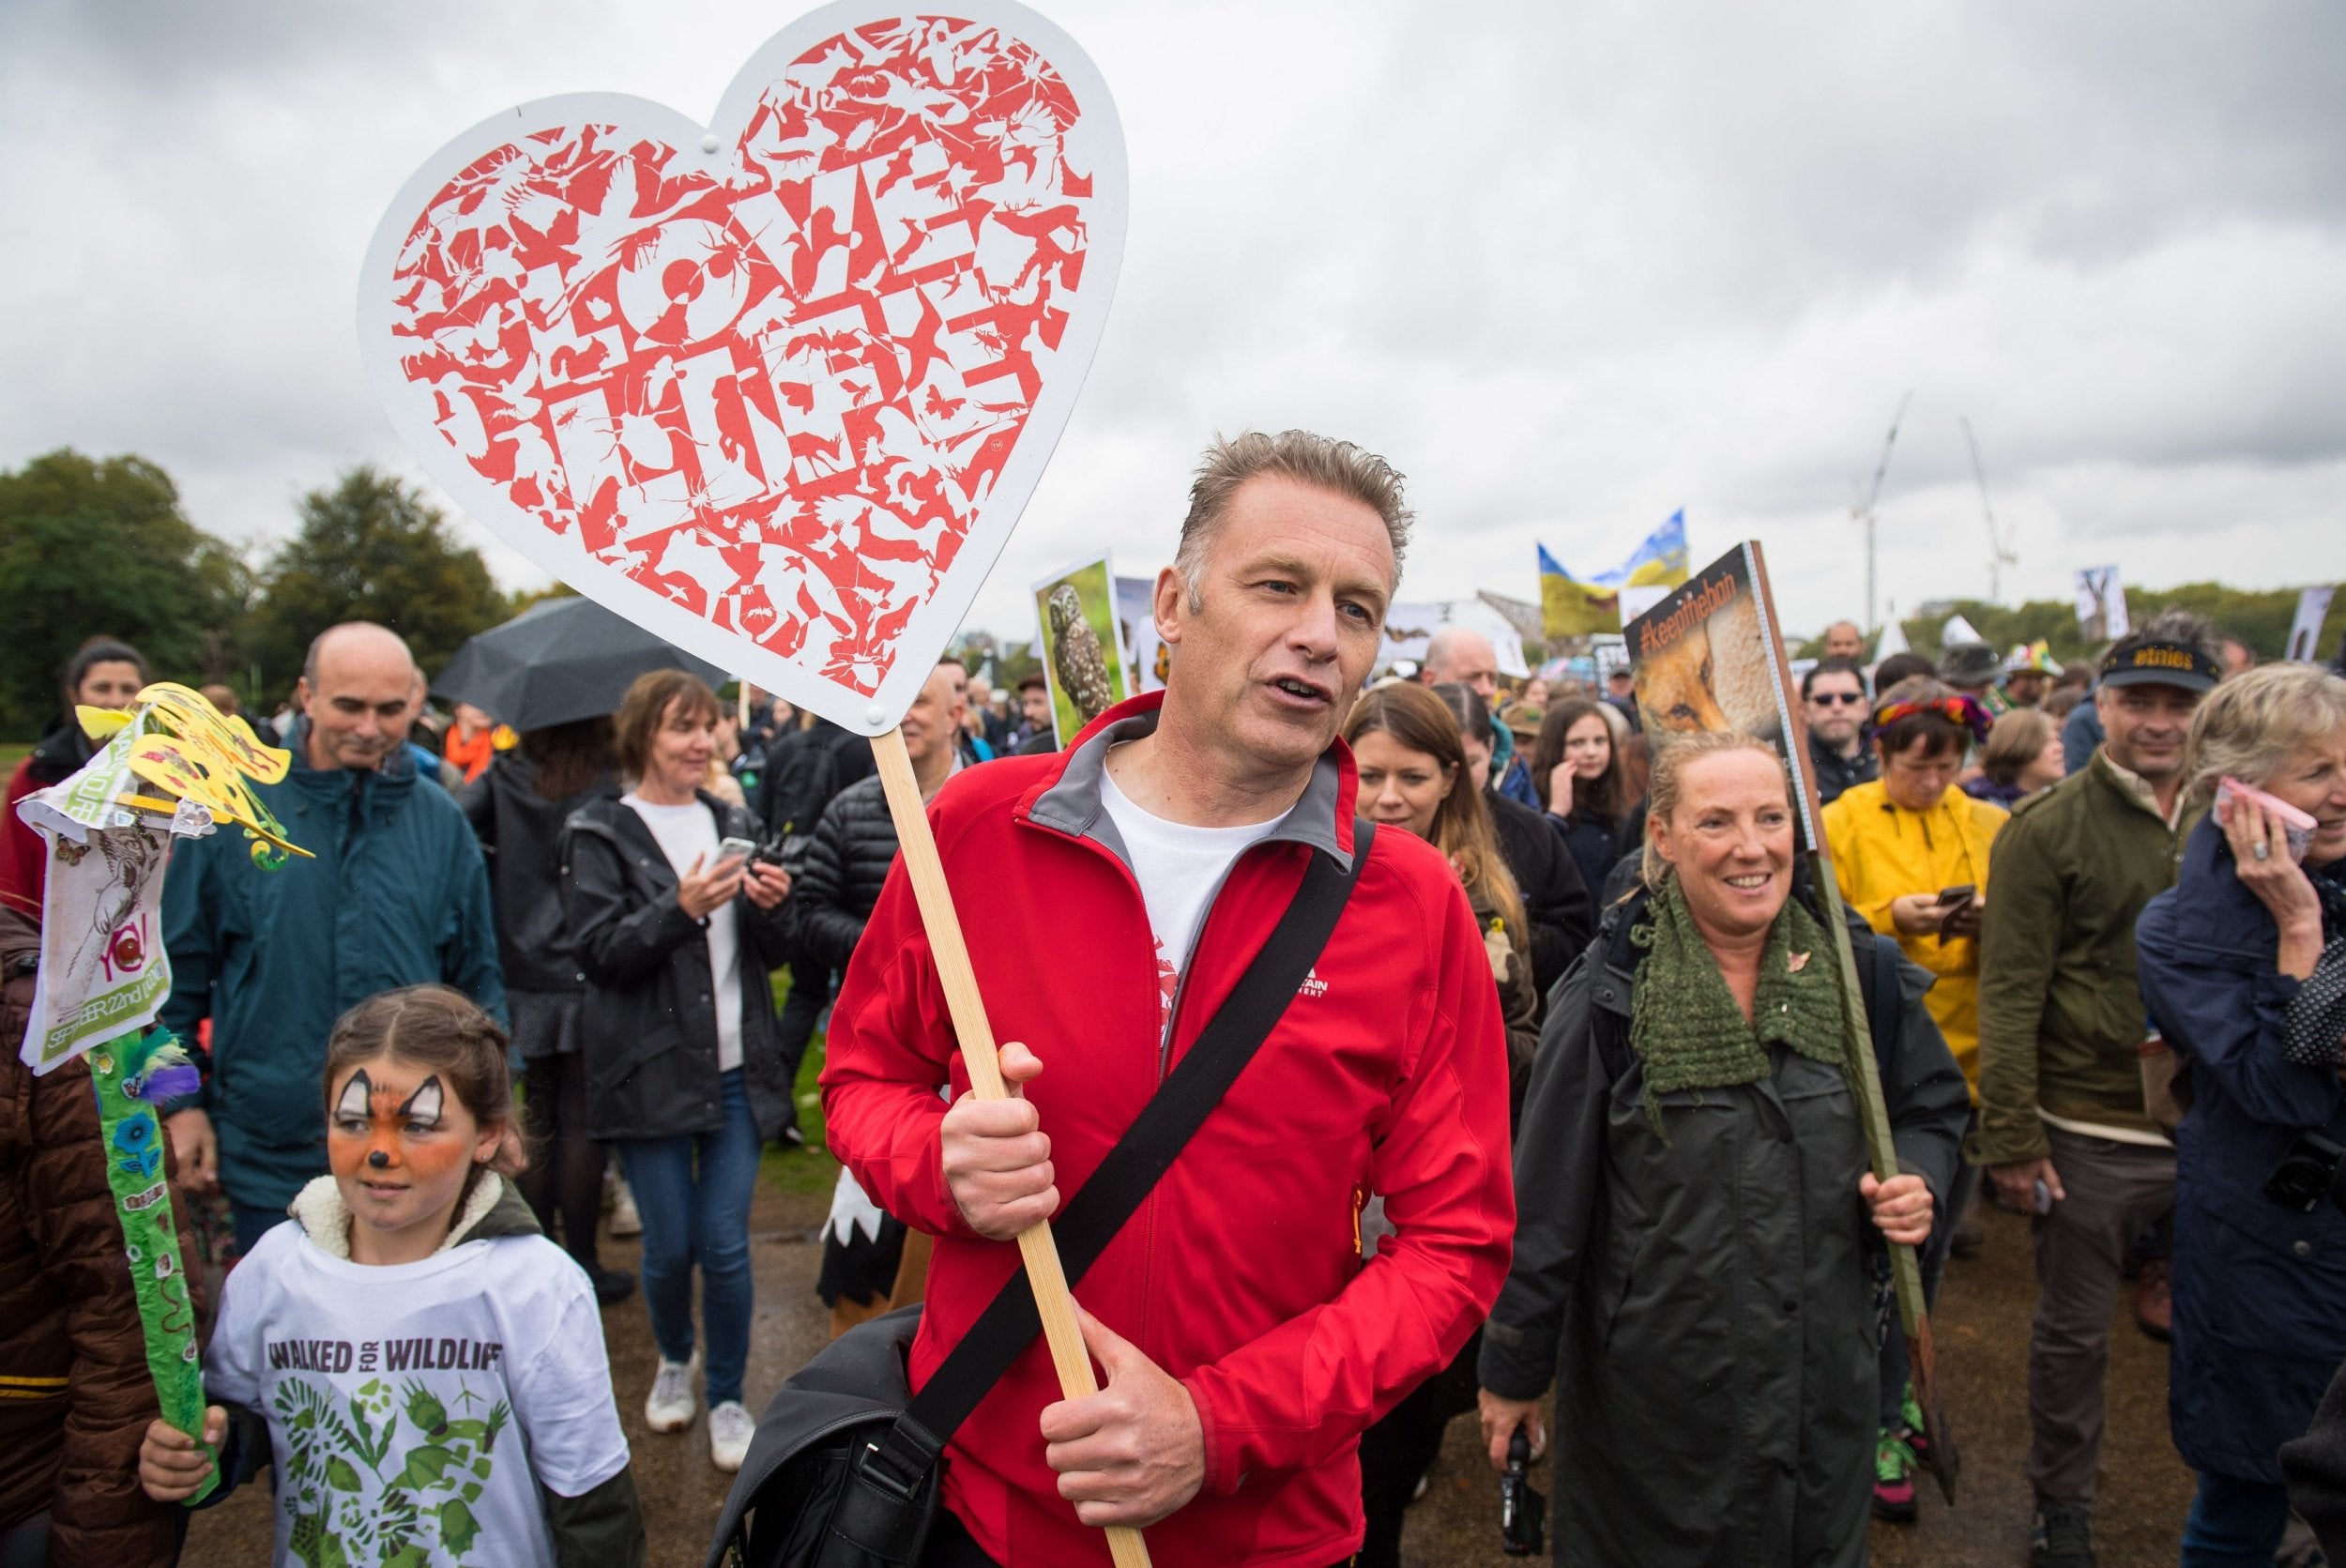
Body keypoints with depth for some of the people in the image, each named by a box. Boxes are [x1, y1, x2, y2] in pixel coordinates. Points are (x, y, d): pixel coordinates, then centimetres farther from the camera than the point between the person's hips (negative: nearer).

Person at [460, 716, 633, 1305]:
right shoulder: (612, 786, -10)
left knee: (536, 1120, 14)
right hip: (589, 978, -3)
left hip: (524, 980, 3)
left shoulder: (504, 777, 0)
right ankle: (581, 1265, 14)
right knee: (581, 1123, 6)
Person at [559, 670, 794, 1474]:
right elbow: (598, 952, -10)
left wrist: (769, 908, -9)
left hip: (736, 1069, 3)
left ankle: (727, 1396, 22)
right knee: (669, 1246, 8)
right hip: (650, 1071, -2)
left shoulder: (733, 823, 11)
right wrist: (680, 908, -23)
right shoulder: (601, 832, -1)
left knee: (726, 1246, 3)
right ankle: (674, 1361, 37)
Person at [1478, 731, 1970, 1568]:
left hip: (1823, 1382, 3)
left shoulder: (1860, 976, -4)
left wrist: (1919, 1179, -10)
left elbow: (1933, 1107, 13)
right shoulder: (1611, 994, -14)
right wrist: (1513, 1369, -4)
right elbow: (1545, 1198, -9)